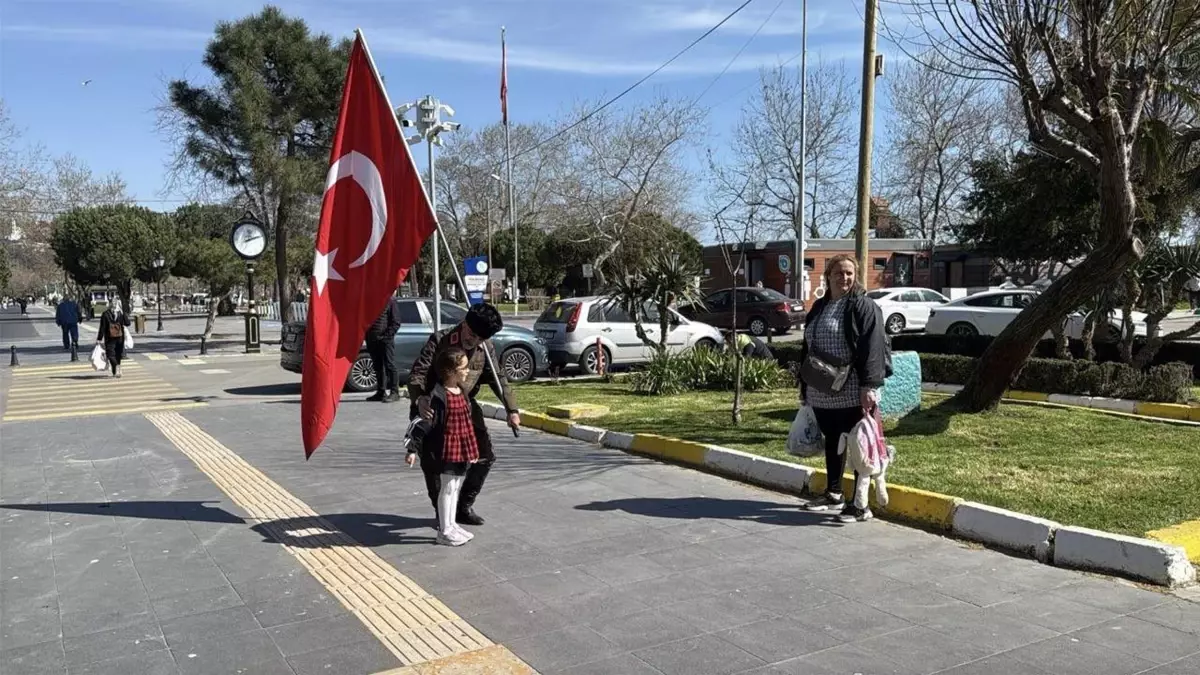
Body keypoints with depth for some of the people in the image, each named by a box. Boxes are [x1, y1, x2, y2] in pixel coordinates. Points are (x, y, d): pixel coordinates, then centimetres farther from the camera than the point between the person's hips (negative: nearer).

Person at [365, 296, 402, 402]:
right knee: (377, 366, 9)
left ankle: (394, 392, -6)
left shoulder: (390, 301, -1)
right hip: (372, 340, 6)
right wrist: (367, 336, 6)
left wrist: (386, 335, -15)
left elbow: (396, 323, -6)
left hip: (386, 340, -6)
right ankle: (381, 392, 15)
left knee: (390, 365, -7)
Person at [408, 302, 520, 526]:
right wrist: (419, 399, -43)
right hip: (434, 409, -4)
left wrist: (511, 409, -8)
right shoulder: (439, 341, -17)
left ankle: (465, 507, 19)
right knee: (431, 462, -6)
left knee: (485, 457, 3)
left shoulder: (486, 348, -4)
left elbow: (498, 378, 2)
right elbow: (418, 372, -24)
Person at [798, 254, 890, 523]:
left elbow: (872, 349, -16)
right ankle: (833, 493, 31)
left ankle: (861, 504, 6)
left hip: (851, 393, -7)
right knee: (831, 442, 17)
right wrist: (805, 383, 17)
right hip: (822, 392, 7)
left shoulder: (864, 306, -8)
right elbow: (808, 347, 19)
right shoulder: (820, 307, 15)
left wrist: (868, 386, -23)